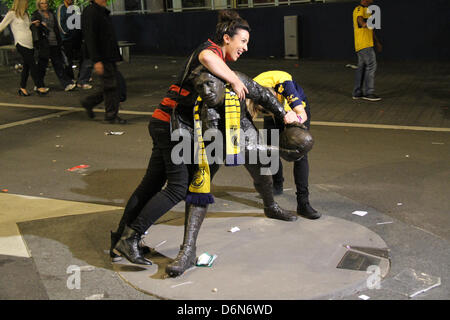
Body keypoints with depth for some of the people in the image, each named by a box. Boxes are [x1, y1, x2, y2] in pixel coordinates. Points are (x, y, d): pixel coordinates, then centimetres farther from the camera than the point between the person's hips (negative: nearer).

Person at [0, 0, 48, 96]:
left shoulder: (25, 14, 19)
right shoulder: (12, 14, -2)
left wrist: (32, 23, 17)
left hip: (30, 44, 7)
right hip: (21, 44, -7)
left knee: (27, 66, 7)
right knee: (33, 65, -12)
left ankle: (22, 88, 13)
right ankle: (40, 87, -12)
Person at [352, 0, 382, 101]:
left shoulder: (366, 10, 23)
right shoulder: (359, 9, -9)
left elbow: (370, 29, 30)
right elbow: (359, 18, -35)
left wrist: (377, 42, 32)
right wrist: (363, 24, -57)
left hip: (367, 44, 10)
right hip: (364, 44, -10)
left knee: (362, 67, 9)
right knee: (371, 66, -12)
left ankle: (357, 93, 12)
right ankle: (368, 92, -11)